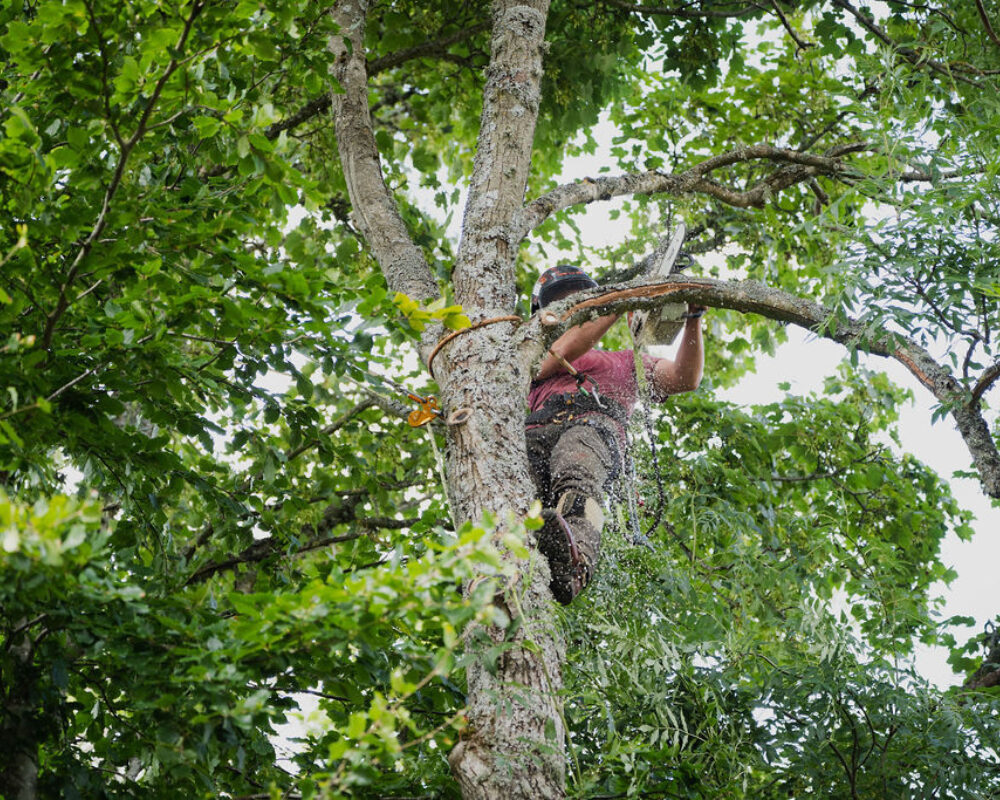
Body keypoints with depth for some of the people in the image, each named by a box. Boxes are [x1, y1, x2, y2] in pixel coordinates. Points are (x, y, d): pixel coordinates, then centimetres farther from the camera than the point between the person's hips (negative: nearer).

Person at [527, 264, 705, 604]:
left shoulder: (625, 363, 44)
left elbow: (684, 379, 27)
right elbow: (554, 358, 15)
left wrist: (693, 318, 14)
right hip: (534, 433, 1)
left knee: (576, 477, -43)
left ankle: (574, 563, -74)